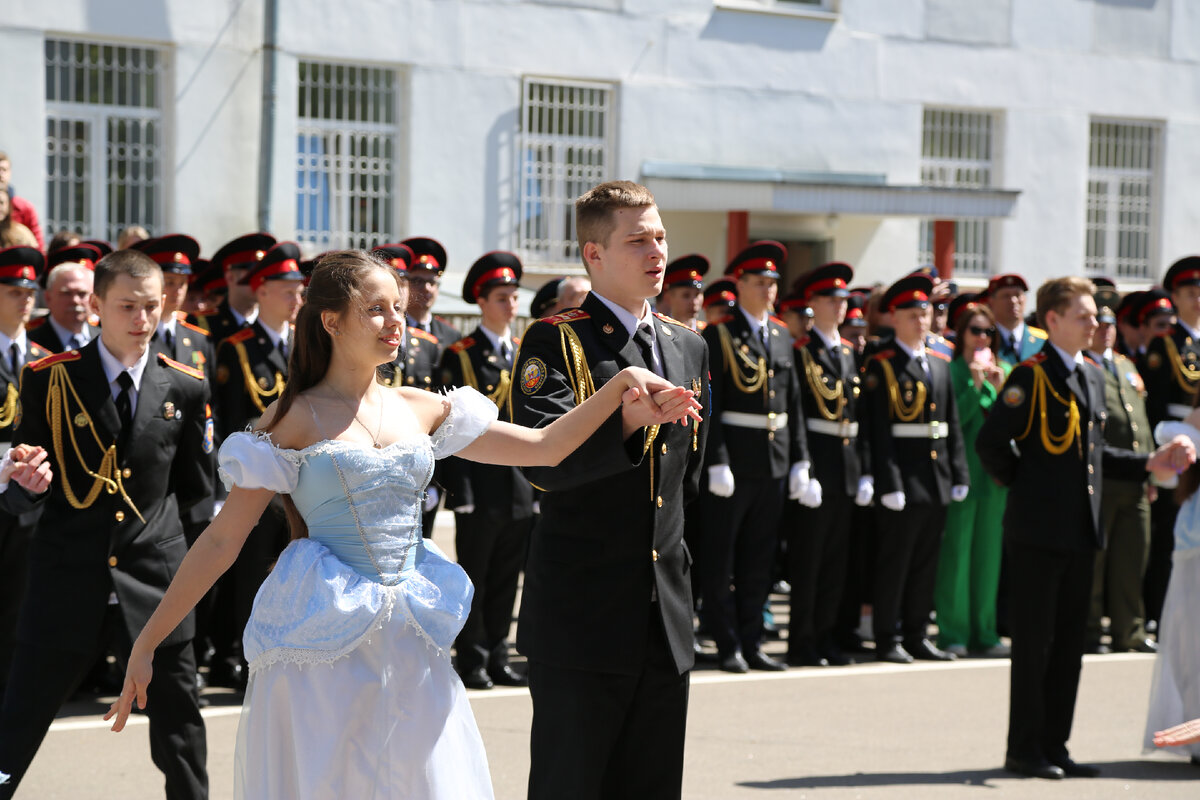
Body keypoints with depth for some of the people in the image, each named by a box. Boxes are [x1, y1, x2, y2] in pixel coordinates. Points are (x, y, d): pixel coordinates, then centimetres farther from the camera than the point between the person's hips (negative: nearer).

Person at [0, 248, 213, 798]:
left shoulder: (186, 388, 4)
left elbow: (195, 485, 17)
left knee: (179, 729, 8)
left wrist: (148, 520, 9)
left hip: (153, 582, 2)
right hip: (67, 580, -2)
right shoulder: (49, 380, -2)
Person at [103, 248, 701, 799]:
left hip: (411, 648, 4)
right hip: (322, 644, -4)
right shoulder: (293, 419, -3)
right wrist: (145, 644, -7)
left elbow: (545, 447, 10)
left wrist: (622, 383, -2)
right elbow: (222, 539, -4)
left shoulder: (422, 409, 9)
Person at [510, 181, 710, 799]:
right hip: (581, 614, -6)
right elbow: (543, 462, -20)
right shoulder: (554, 342, -6)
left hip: (664, 618, 6)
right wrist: (626, 421, -33)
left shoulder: (687, 349, 15)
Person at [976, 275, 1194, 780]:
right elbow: (990, 444, -14)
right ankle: (1024, 749, 5)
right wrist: (1024, 487, -5)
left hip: (1081, 531, 8)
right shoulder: (1031, 377, -11)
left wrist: (1150, 463, 11)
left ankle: (1054, 747, 18)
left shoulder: (1092, 377, 16)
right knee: (1034, 642, -2)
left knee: (1069, 644, 11)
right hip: (1038, 530, -8)